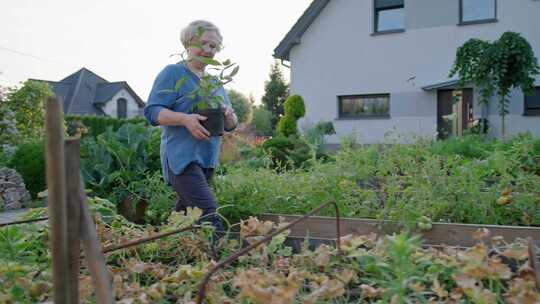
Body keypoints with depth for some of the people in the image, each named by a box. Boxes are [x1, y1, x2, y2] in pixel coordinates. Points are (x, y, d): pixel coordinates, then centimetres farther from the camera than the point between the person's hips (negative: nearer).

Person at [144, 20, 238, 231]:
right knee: (209, 216, -19)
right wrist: (185, 119, -24)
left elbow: (231, 126, 20)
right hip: (182, 157, -7)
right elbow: (152, 112, -9)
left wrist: (228, 115, -5)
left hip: (207, 160, 7)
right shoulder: (172, 73, 0)